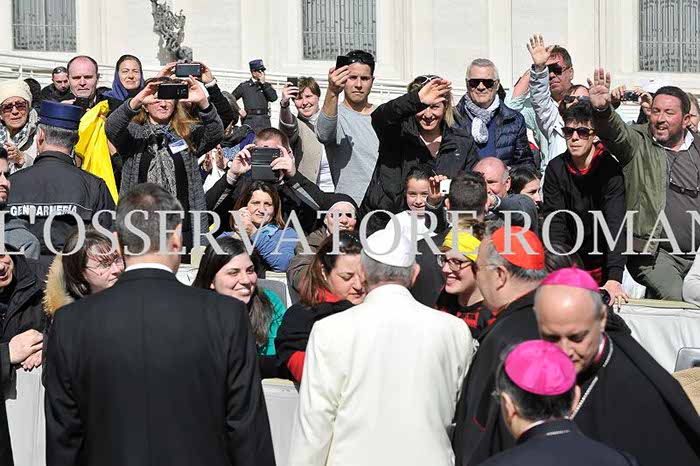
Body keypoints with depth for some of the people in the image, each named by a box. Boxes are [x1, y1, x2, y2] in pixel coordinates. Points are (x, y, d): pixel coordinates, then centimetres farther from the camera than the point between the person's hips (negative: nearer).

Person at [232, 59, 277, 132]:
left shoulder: (266, 85, 15)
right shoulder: (244, 86, 8)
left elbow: (273, 98, -3)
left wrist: (263, 83, -3)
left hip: (265, 121, 2)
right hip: (250, 120, -2)